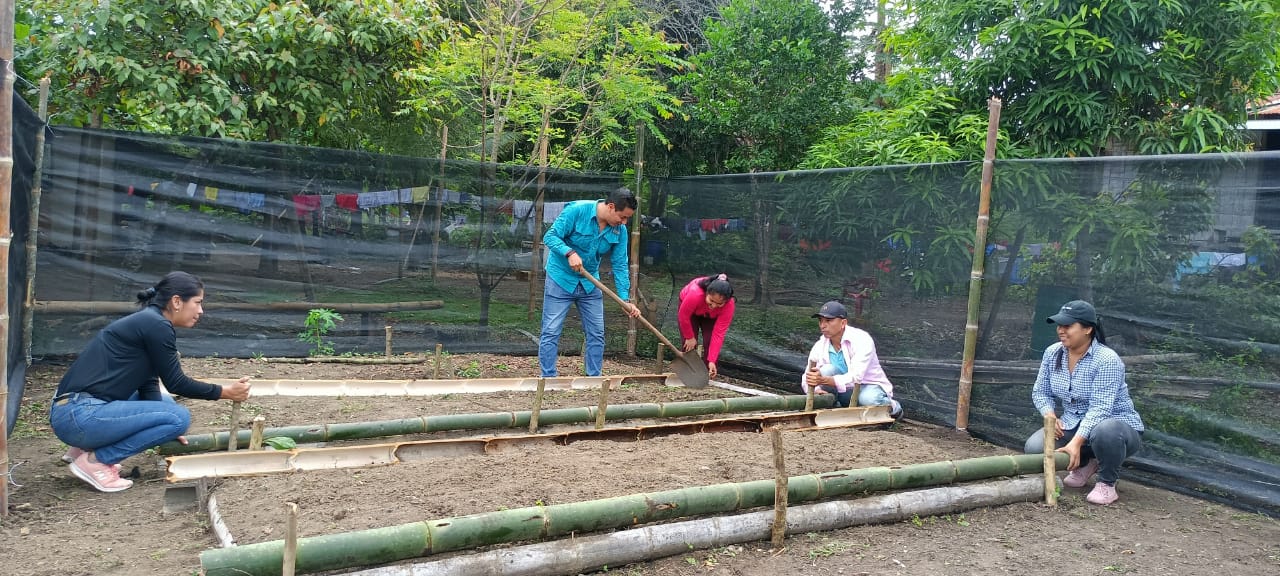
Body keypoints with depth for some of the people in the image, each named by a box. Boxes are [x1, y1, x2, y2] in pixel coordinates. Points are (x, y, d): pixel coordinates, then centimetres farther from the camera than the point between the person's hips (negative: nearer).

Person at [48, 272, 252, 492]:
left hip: (73, 412, 10)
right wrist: (226, 392, 2)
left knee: (164, 405, 23)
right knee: (179, 417, -15)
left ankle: (85, 446, 15)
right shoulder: (156, 325, -12)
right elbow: (176, 383, -7)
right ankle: (94, 460, -8)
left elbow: (149, 385, 15)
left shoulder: (147, 321, 15)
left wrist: (164, 429, 9)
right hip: (80, 415, -10)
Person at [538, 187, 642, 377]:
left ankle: (594, 379, 19)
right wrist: (570, 252, -36)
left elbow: (620, 265, -4)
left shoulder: (619, 231, -6)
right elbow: (550, 236, -18)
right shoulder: (577, 210, -20)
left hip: (590, 284, 5)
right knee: (551, 333, -5)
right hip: (561, 279, -5)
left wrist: (625, 300, -11)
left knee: (597, 334, 7)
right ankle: (548, 379, 4)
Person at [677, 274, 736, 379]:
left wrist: (712, 361, -36)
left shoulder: (729, 305, -39)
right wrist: (690, 337, -15)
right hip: (690, 311, -1)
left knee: (710, 342, -14)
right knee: (690, 344, -12)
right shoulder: (695, 294, -47)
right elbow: (683, 316, -28)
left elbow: (718, 333, -35)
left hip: (711, 316, 1)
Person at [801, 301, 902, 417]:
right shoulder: (819, 346, -7)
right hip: (843, 393, 3)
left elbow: (856, 377, -34)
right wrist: (816, 389, -34)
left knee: (869, 399, -37)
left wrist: (823, 380, -48)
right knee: (827, 370, -25)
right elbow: (807, 380, -9)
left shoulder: (862, 340, -23)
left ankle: (892, 407, -2)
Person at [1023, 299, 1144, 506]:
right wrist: (1050, 416, -17)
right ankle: (1085, 463, 12)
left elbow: (1100, 408, -29)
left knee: (1105, 431, -42)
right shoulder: (1053, 353, -2)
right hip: (1073, 425, 6)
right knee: (1033, 448, -19)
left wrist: (1076, 442, -39)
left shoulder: (1107, 360, -22)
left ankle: (1107, 484, -11)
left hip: (1116, 424, -6)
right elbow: (1040, 392, 5)